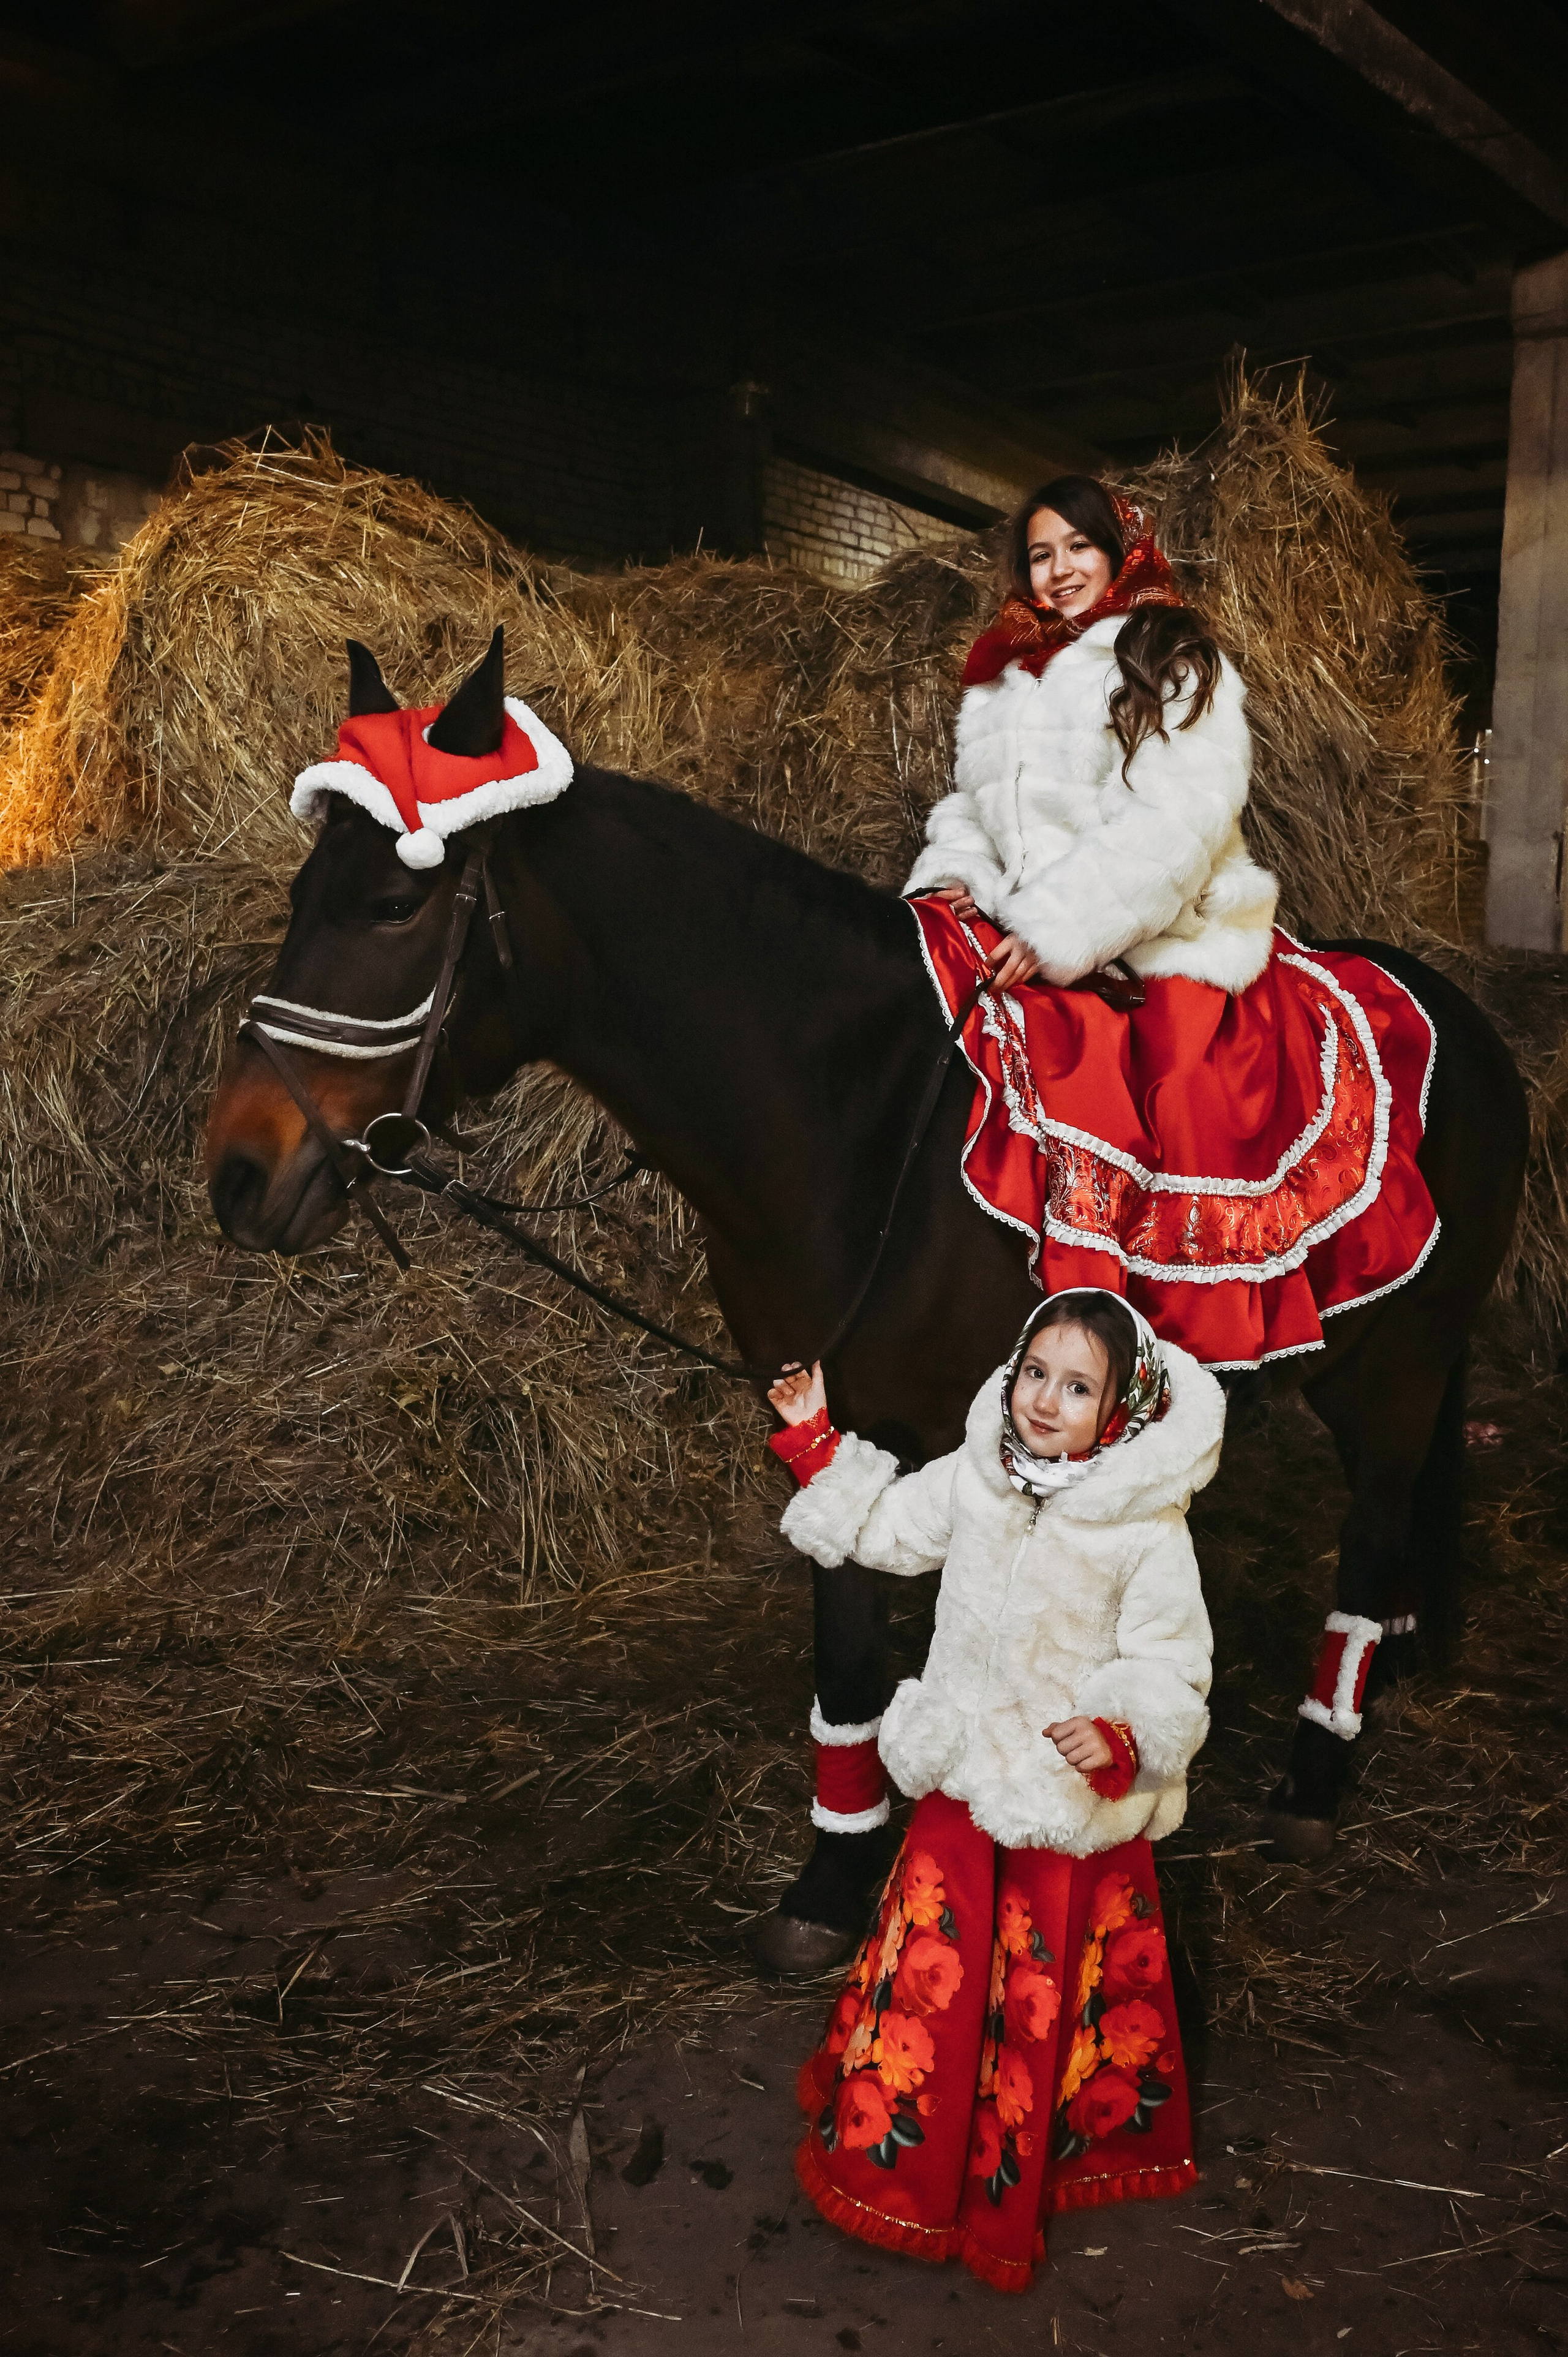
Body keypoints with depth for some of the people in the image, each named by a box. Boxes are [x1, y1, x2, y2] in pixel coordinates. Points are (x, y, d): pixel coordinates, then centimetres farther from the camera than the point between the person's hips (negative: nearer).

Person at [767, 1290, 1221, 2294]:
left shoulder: (1151, 1536, -20)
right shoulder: (972, 1481, -7)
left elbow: (1171, 1674, -16)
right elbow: (885, 1528, 11)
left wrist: (1122, 1739, -34)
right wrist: (817, 1442, 5)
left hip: (1077, 1803, -4)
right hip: (966, 1783, 4)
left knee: (1044, 2001, 13)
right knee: (933, 1965, 17)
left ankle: (1010, 2183, 34)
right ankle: (898, 2148, 40)